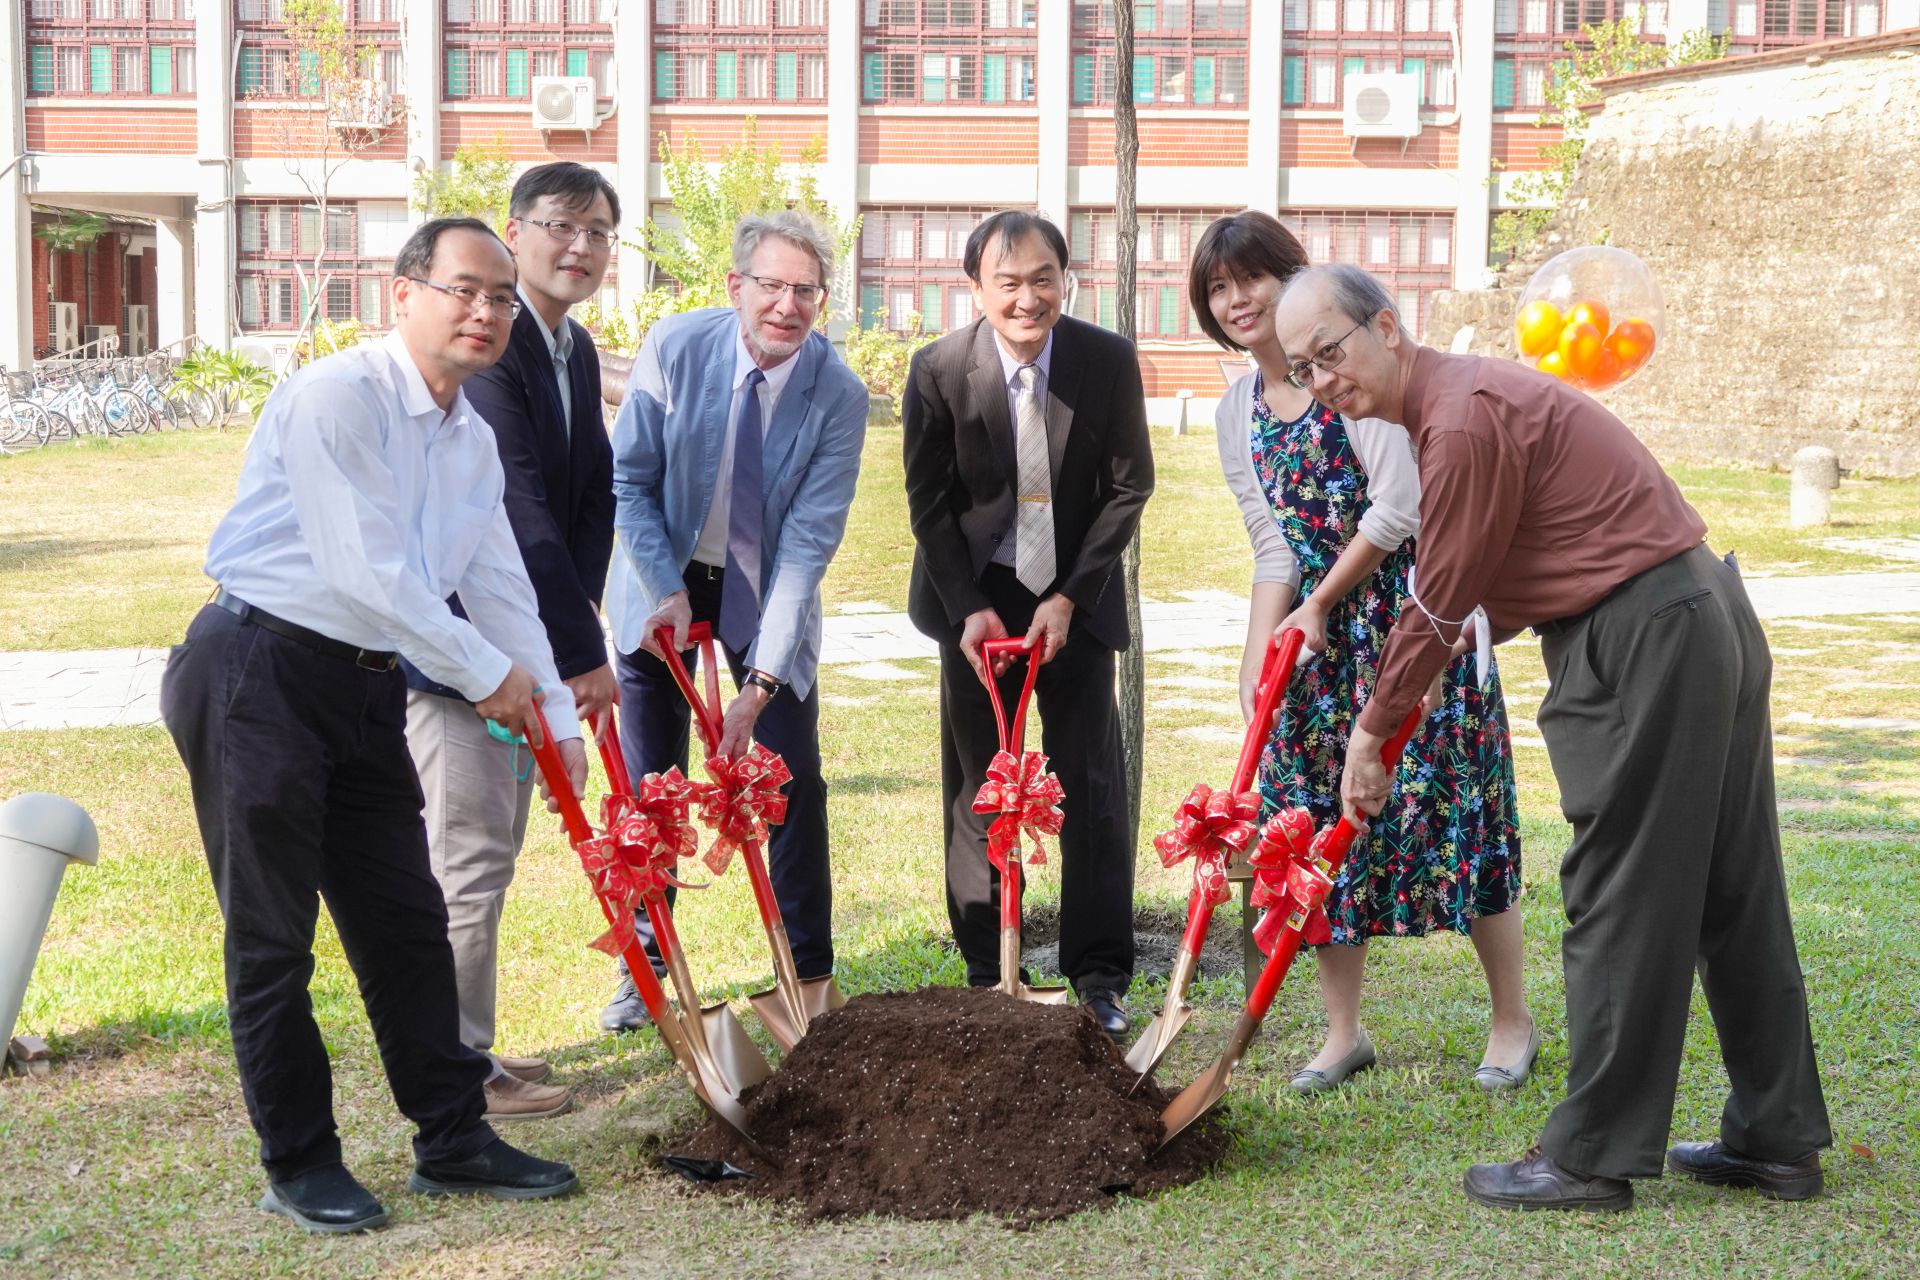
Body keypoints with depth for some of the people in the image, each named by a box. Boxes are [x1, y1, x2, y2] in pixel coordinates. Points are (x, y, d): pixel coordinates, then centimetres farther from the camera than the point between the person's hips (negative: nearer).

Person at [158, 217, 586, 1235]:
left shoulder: (473, 441, 12)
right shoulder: (338, 397, -16)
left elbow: (501, 590, 15)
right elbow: (366, 572, -21)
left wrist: (559, 720, 10)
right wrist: (488, 674, -13)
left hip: (367, 690, 8)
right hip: (260, 673, -8)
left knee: (406, 921, 12)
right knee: (272, 933, 2)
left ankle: (452, 1140, 23)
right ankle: (298, 1165, 14)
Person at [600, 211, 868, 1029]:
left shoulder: (838, 395, -20)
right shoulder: (675, 348, -18)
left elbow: (809, 541, -22)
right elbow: (629, 481, -8)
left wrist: (763, 679, -27)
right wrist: (668, 590, -19)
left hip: (767, 593, 0)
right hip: (665, 584, 1)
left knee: (793, 780, -3)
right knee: (648, 784, 4)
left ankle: (809, 977, 11)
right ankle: (644, 966, 18)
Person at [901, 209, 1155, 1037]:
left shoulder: (1109, 361, -10)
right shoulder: (939, 370, -11)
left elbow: (1129, 487, -4)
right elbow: (929, 501, -3)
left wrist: (1070, 598, -11)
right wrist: (968, 610, -11)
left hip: (1076, 599, 0)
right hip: (976, 599, 0)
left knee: (1093, 788, 1)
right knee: (977, 788, 5)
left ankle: (1099, 975, 10)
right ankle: (987, 971, 16)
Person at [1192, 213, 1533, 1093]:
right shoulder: (1236, 415, 9)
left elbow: (1398, 505, -16)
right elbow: (1274, 550, 8)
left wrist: (1320, 604, -8)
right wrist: (1256, 668, -3)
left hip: (1412, 608, -6)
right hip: (1318, 630, 6)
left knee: (1445, 808, -4)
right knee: (1319, 815, 4)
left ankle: (1512, 1020, 12)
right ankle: (1343, 1032, 16)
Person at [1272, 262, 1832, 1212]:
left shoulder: (1466, 422, -18)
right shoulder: (1470, 390, 14)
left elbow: (1439, 607, -12)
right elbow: (1482, 590, 17)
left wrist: (1372, 730, -1)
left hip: (1644, 644, -10)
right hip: (1709, 611, 10)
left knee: (1618, 902, -3)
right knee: (1733, 892, 14)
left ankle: (1592, 1157, 6)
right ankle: (1776, 1140, 23)